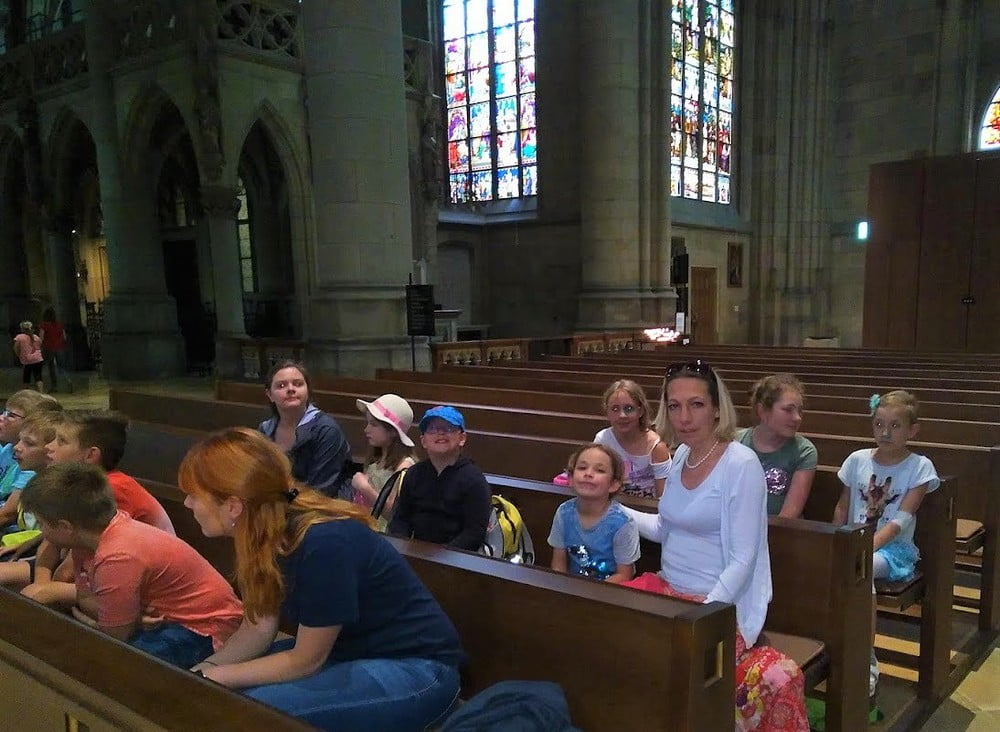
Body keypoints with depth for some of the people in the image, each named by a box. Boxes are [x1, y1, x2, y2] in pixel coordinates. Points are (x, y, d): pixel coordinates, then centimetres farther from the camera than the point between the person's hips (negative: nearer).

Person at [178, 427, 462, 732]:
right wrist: (200, 671, -12)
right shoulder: (268, 530, -5)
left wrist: (211, 679, -15)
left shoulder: (323, 544, -31)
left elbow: (304, 661, -21)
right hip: (349, 650, 8)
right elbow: (257, 629, 2)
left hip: (414, 669, -8)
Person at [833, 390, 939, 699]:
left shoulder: (919, 467, -4)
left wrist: (867, 546, -25)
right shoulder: (858, 459, 6)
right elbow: (842, 510, 13)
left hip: (893, 548, -3)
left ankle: (867, 660, -23)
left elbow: (901, 520, -13)